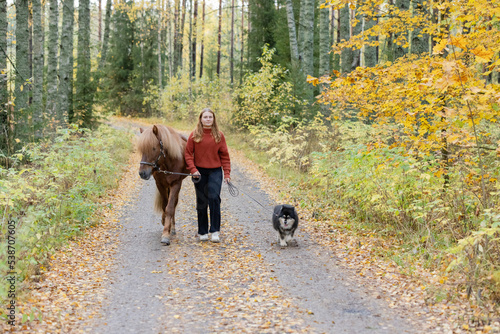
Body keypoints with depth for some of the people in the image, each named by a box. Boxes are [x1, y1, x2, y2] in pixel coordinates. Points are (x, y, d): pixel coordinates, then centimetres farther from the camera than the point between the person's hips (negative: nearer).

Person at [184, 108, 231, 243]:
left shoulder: (219, 135, 2)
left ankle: (215, 231, -6)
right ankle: (202, 232, 20)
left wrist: (227, 173, -2)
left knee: (214, 198, -15)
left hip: (215, 171, 0)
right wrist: (193, 169, -12)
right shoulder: (194, 135, 0)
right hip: (200, 172, 1)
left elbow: (224, 156, 4)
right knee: (201, 202, 8)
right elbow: (188, 154, 1)